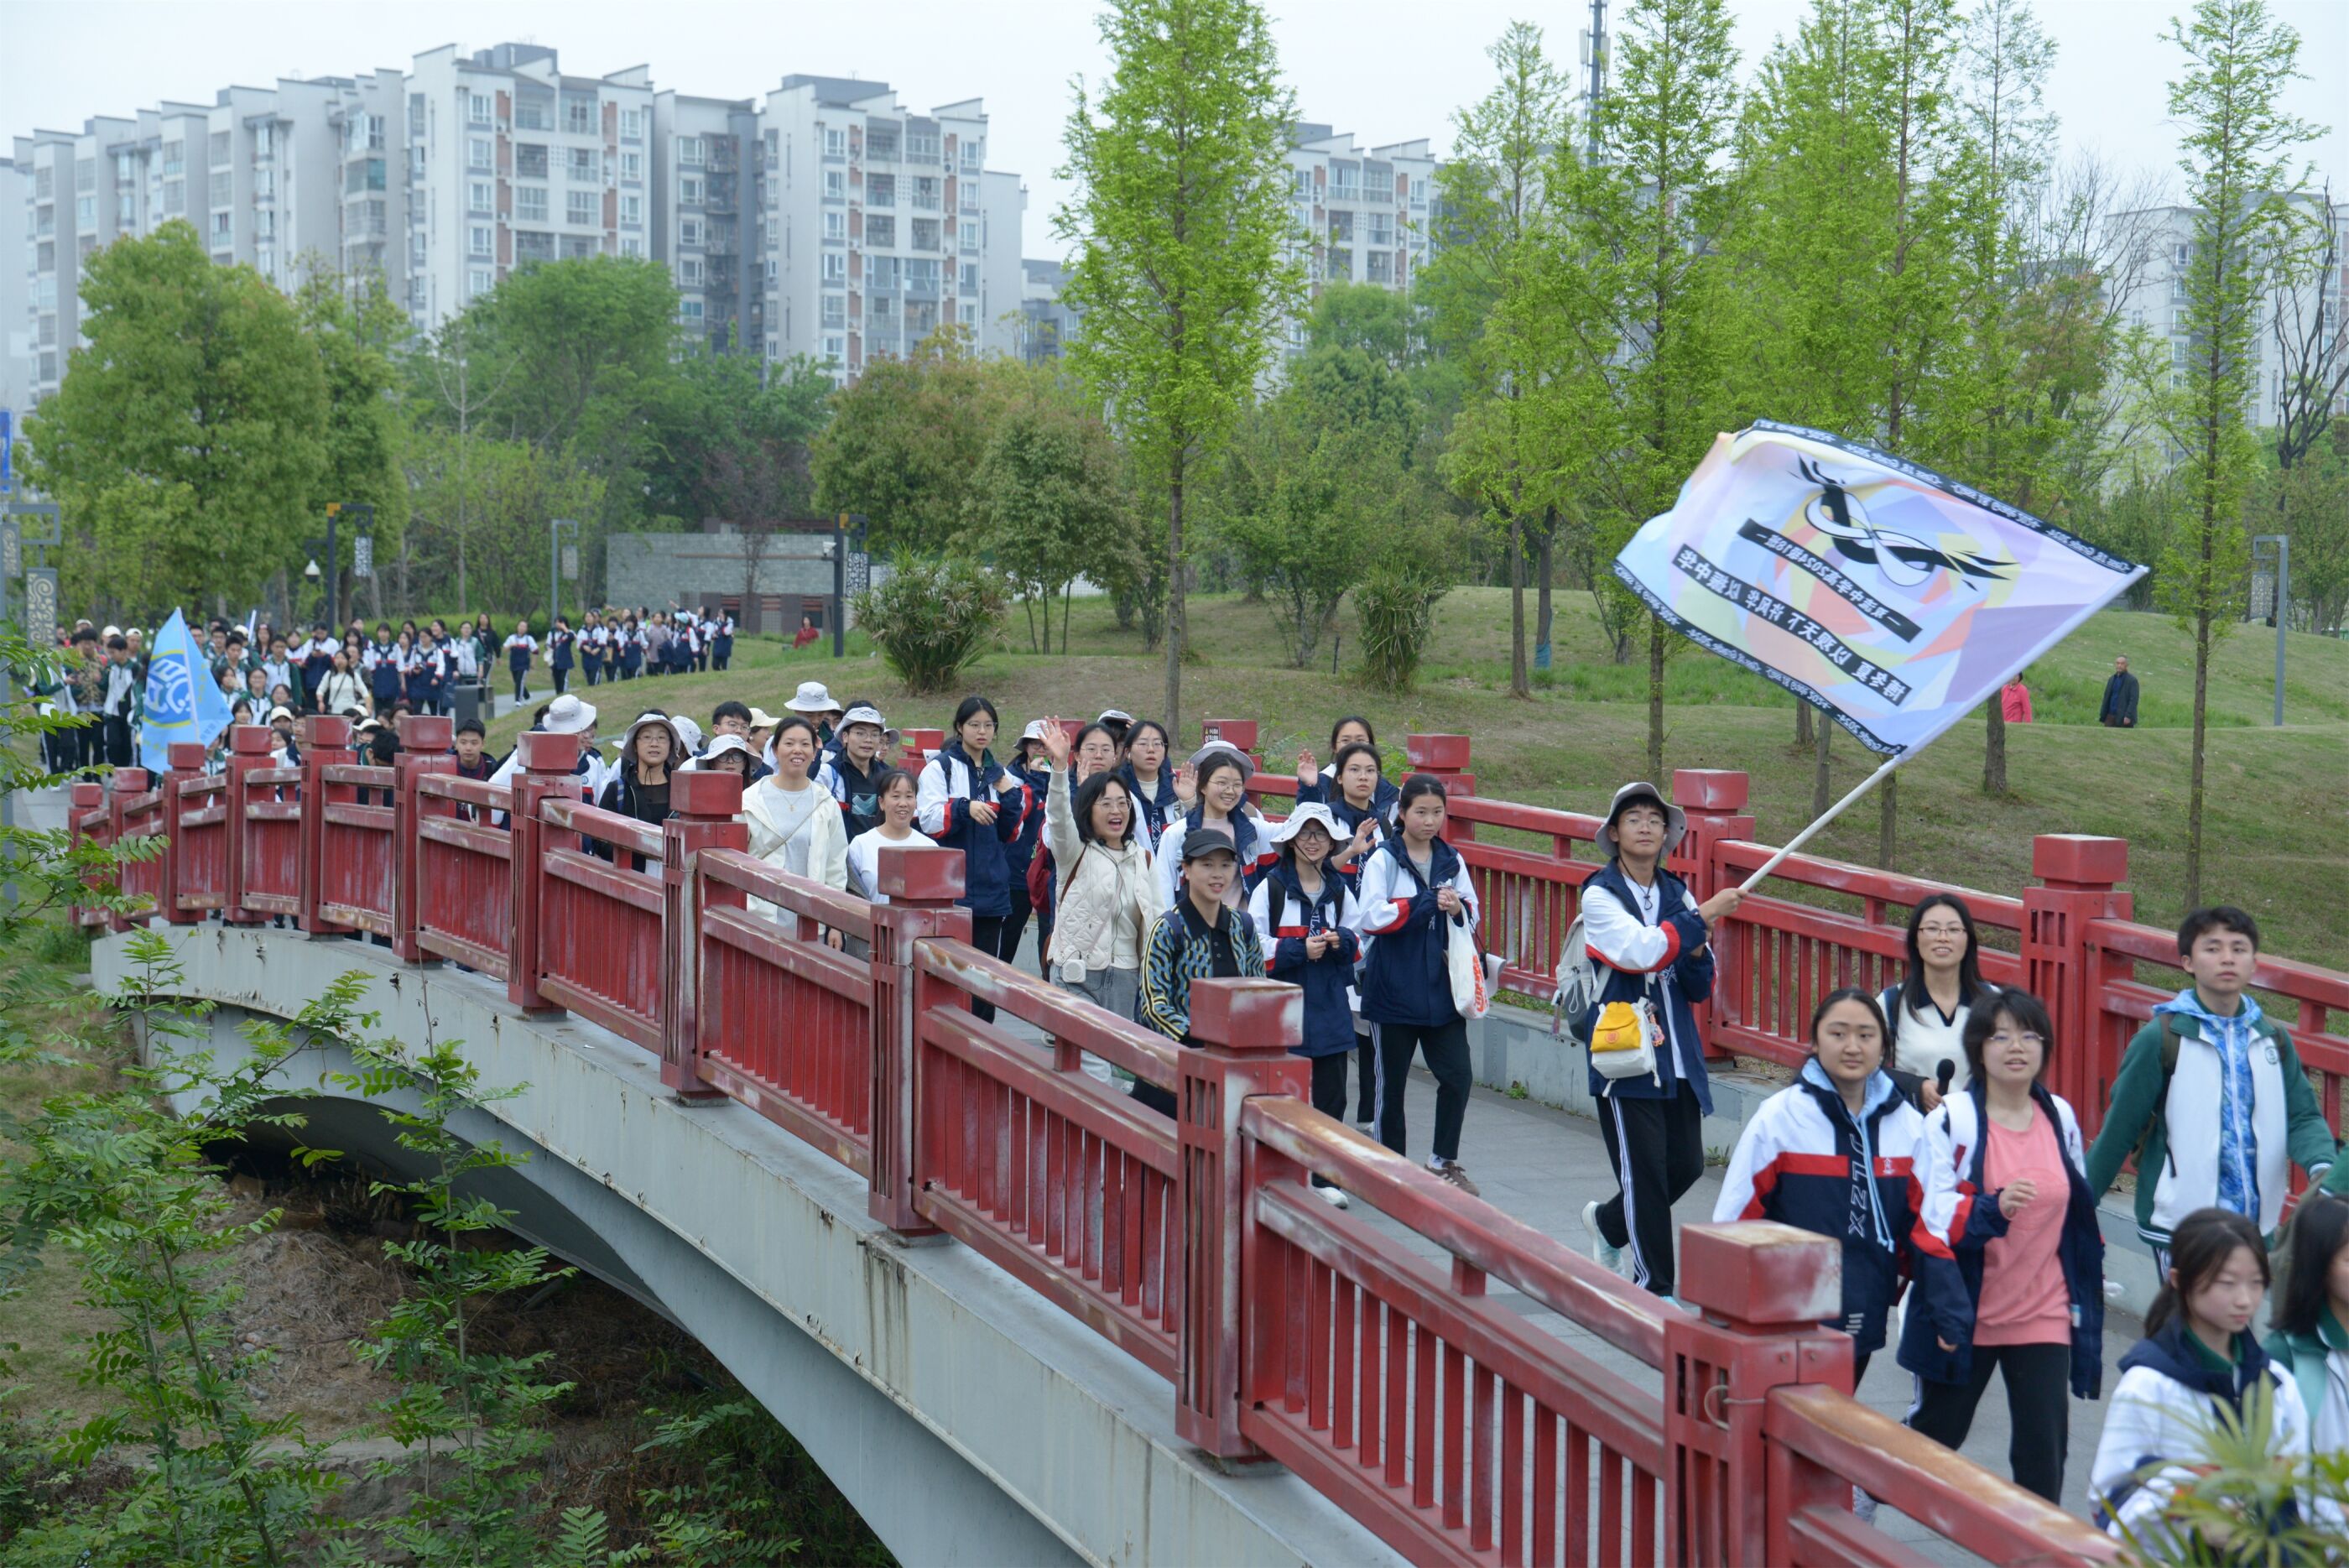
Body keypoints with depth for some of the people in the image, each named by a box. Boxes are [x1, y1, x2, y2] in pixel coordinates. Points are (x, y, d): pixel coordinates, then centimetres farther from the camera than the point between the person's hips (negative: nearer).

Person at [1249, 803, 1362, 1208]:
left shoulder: (1339, 889, 12)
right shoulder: (1270, 887, -4)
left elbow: (1356, 941, 17)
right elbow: (1253, 946, -9)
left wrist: (1341, 942, -5)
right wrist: (1300, 950, -17)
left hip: (1330, 1005, 4)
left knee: (1331, 1092, 4)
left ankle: (1325, 1177, 14)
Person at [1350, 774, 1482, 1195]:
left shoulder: (1452, 861, 9)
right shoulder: (1383, 860, -5)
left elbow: (1472, 919, 12)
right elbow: (1368, 917, -17)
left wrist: (1458, 910, -11)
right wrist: (1427, 904, -19)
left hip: (1441, 987, 3)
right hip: (1393, 987, -3)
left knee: (1457, 1075, -2)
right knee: (1391, 1081, 6)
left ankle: (1444, 1161, 16)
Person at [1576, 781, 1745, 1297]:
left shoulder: (1678, 895, 11)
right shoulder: (1600, 895, -5)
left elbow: (1700, 990, 11)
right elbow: (1640, 950, -23)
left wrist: (1696, 952, -9)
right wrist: (1702, 917, -17)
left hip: (1678, 1056, 6)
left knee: (1686, 1166, 6)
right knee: (1645, 1172, -4)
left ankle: (1608, 1222, 33)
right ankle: (1654, 1287, 9)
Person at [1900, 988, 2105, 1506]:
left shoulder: (2061, 1117, 6)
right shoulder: (1952, 1120, -10)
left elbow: (2079, 1214, 16)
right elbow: (1933, 1221, -12)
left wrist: (2084, 1298, 17)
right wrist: (1992, 1210, -28)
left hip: (2045, 1314, 3)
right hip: (1969, 1315, -3)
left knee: (2044, 1445, -3)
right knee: (1937, 1433, 12)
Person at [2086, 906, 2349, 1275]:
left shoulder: (2272, 1038, 7)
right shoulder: (2161, 1039, -8)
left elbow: (2301, 1116, 6)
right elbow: (2119, 1131, -5)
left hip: (2257, 1227, 5)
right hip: (2180, 1229, -5)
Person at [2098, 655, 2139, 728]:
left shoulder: (2132, 680, -5)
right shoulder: (2111, 679, 14)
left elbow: (2133, 700, -12)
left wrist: (2128, 716, -20)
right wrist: (2102, 715, 10)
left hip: (2124, 718, -6)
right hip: (2111, 716, 6)